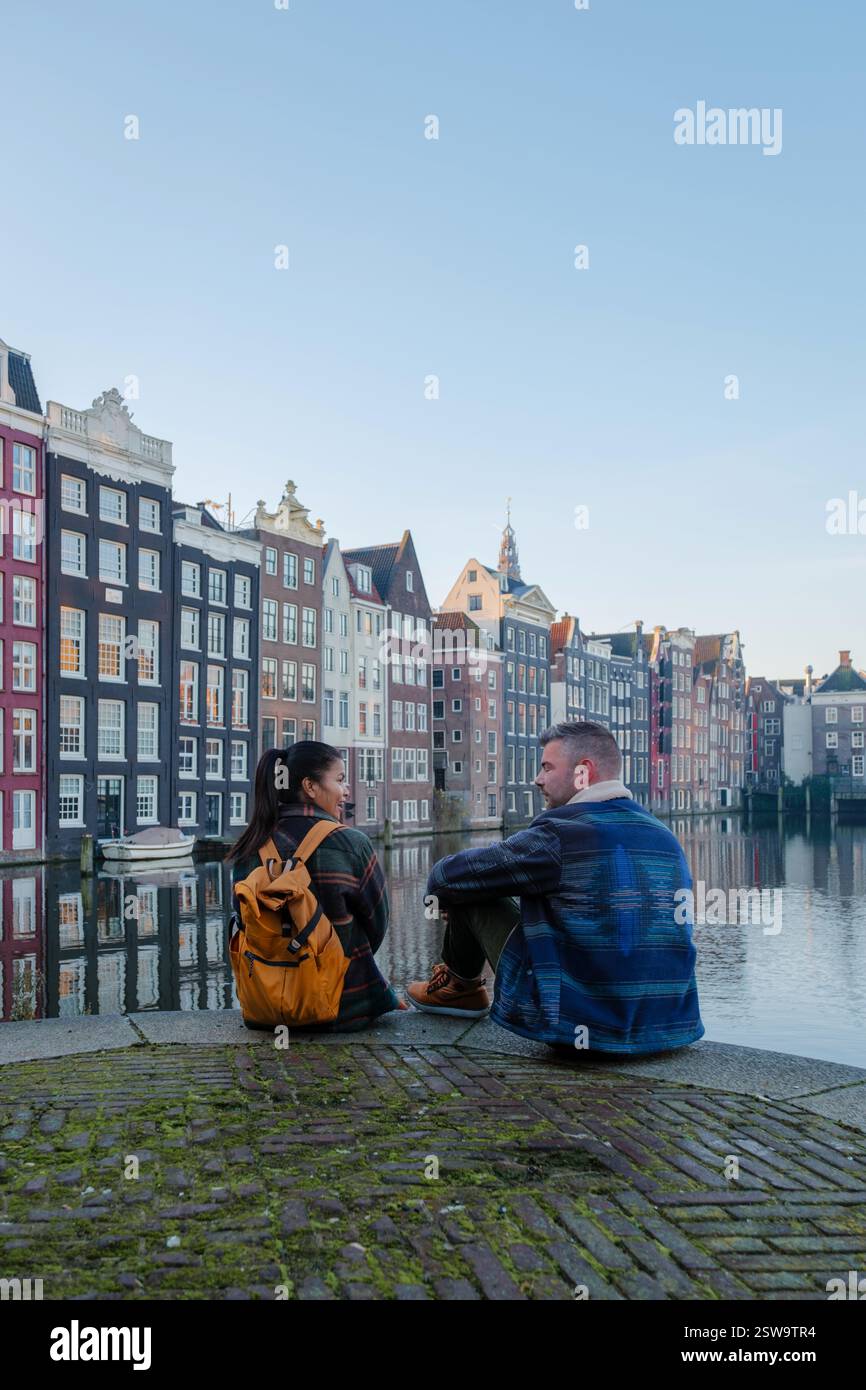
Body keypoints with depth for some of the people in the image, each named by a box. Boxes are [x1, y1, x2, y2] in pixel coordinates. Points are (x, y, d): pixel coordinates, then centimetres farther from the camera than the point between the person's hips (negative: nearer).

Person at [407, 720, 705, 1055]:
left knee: (468, 890, 6)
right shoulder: (666, 839, 6)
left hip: (574, 1027, -7)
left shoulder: (559, 835, -15)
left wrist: (440, 895, 19)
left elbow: (445, 878, -7)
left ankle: (459, 985, 31)